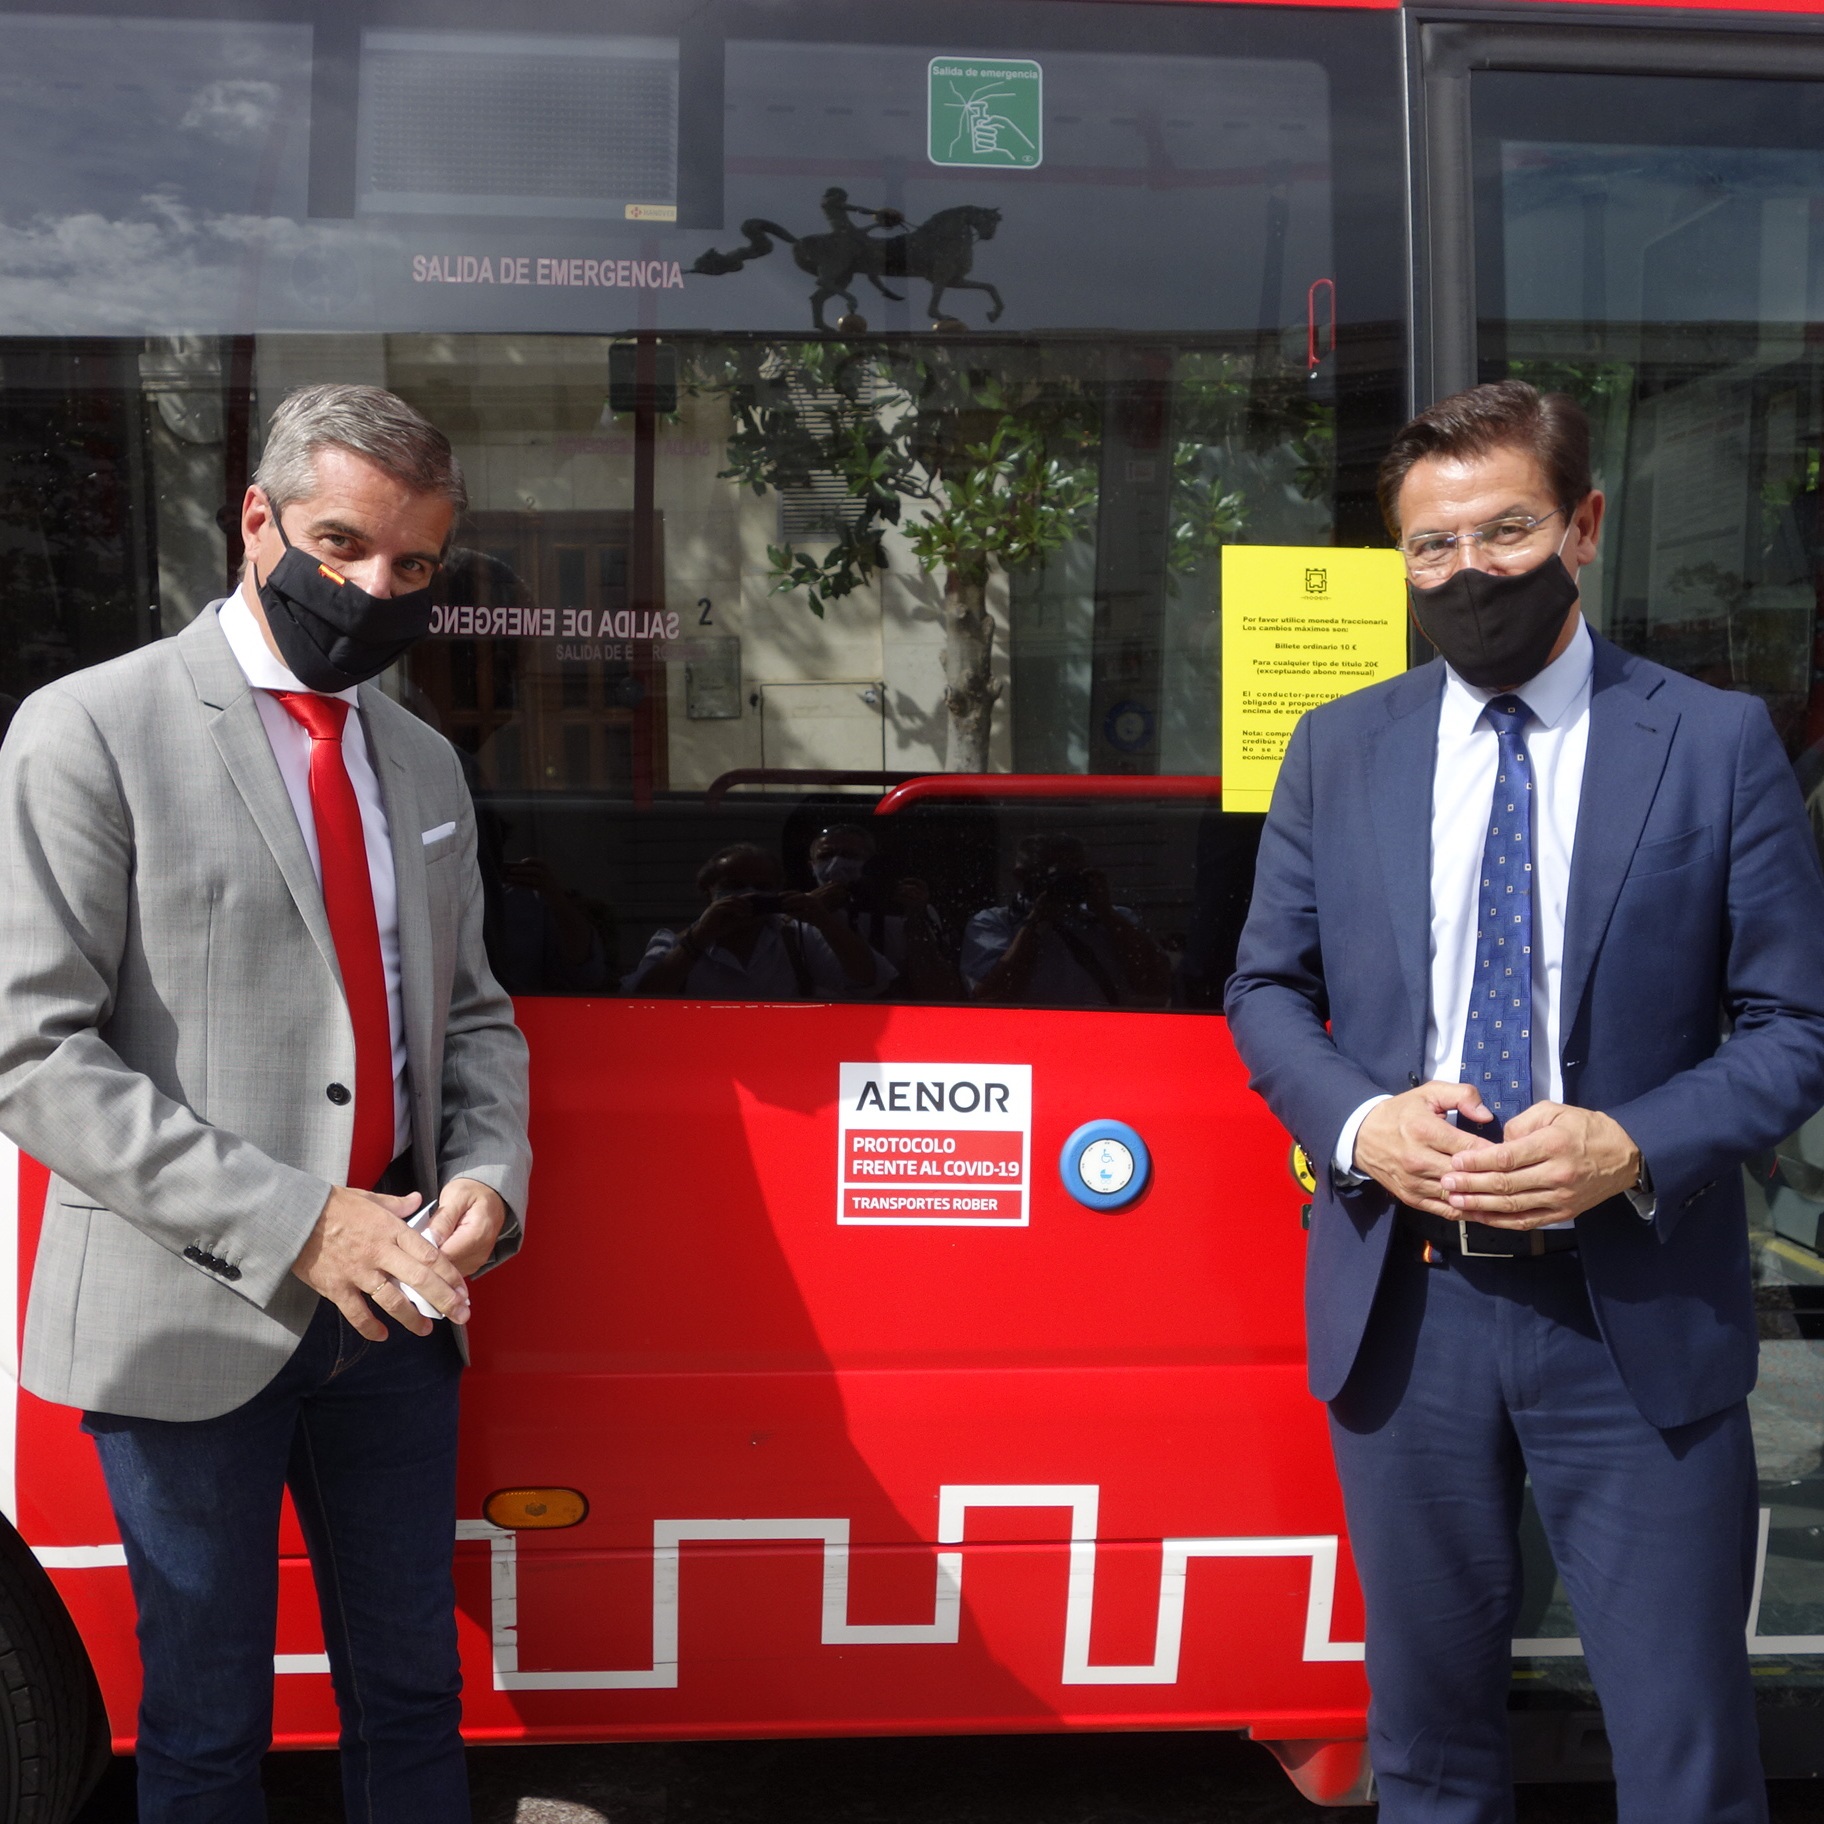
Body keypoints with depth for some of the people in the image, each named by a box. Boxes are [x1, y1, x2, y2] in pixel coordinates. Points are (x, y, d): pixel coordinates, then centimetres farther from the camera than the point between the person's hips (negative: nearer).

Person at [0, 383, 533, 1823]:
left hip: (392, 1307, 5)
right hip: (192, 1312, -5)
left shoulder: (425, 763, 12)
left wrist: (488, 1176, -5)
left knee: (412, 1695, 16)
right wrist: (285, 1221, -20)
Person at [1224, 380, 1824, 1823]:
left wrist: (1635, 1148, -18)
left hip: (1637, 1318, -2)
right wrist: (1358, 1122, -10)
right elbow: (1266, 990, 9)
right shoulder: (1338, 751, 5)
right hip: (1401, 1309, 2)